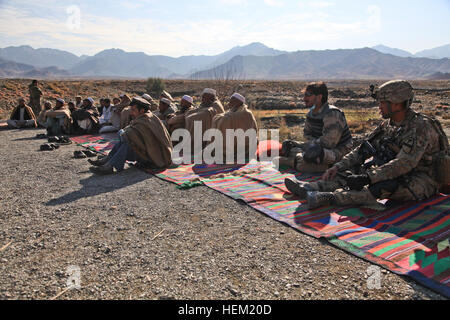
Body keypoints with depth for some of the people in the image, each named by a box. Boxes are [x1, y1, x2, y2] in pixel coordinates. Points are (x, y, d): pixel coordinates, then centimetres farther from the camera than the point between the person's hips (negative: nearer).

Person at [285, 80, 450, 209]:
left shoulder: (420, 127, -23)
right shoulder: (388, 124, 4)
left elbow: (404, 164, -33)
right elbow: (364, 149, 4)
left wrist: (367, 178, -39)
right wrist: (338, 167, -8)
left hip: (423, 181, -7)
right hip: (400, 174, 8)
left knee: (386, 186, -36)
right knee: (355, 171, -9)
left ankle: (329, 197, -45)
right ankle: (309, 188, -23)